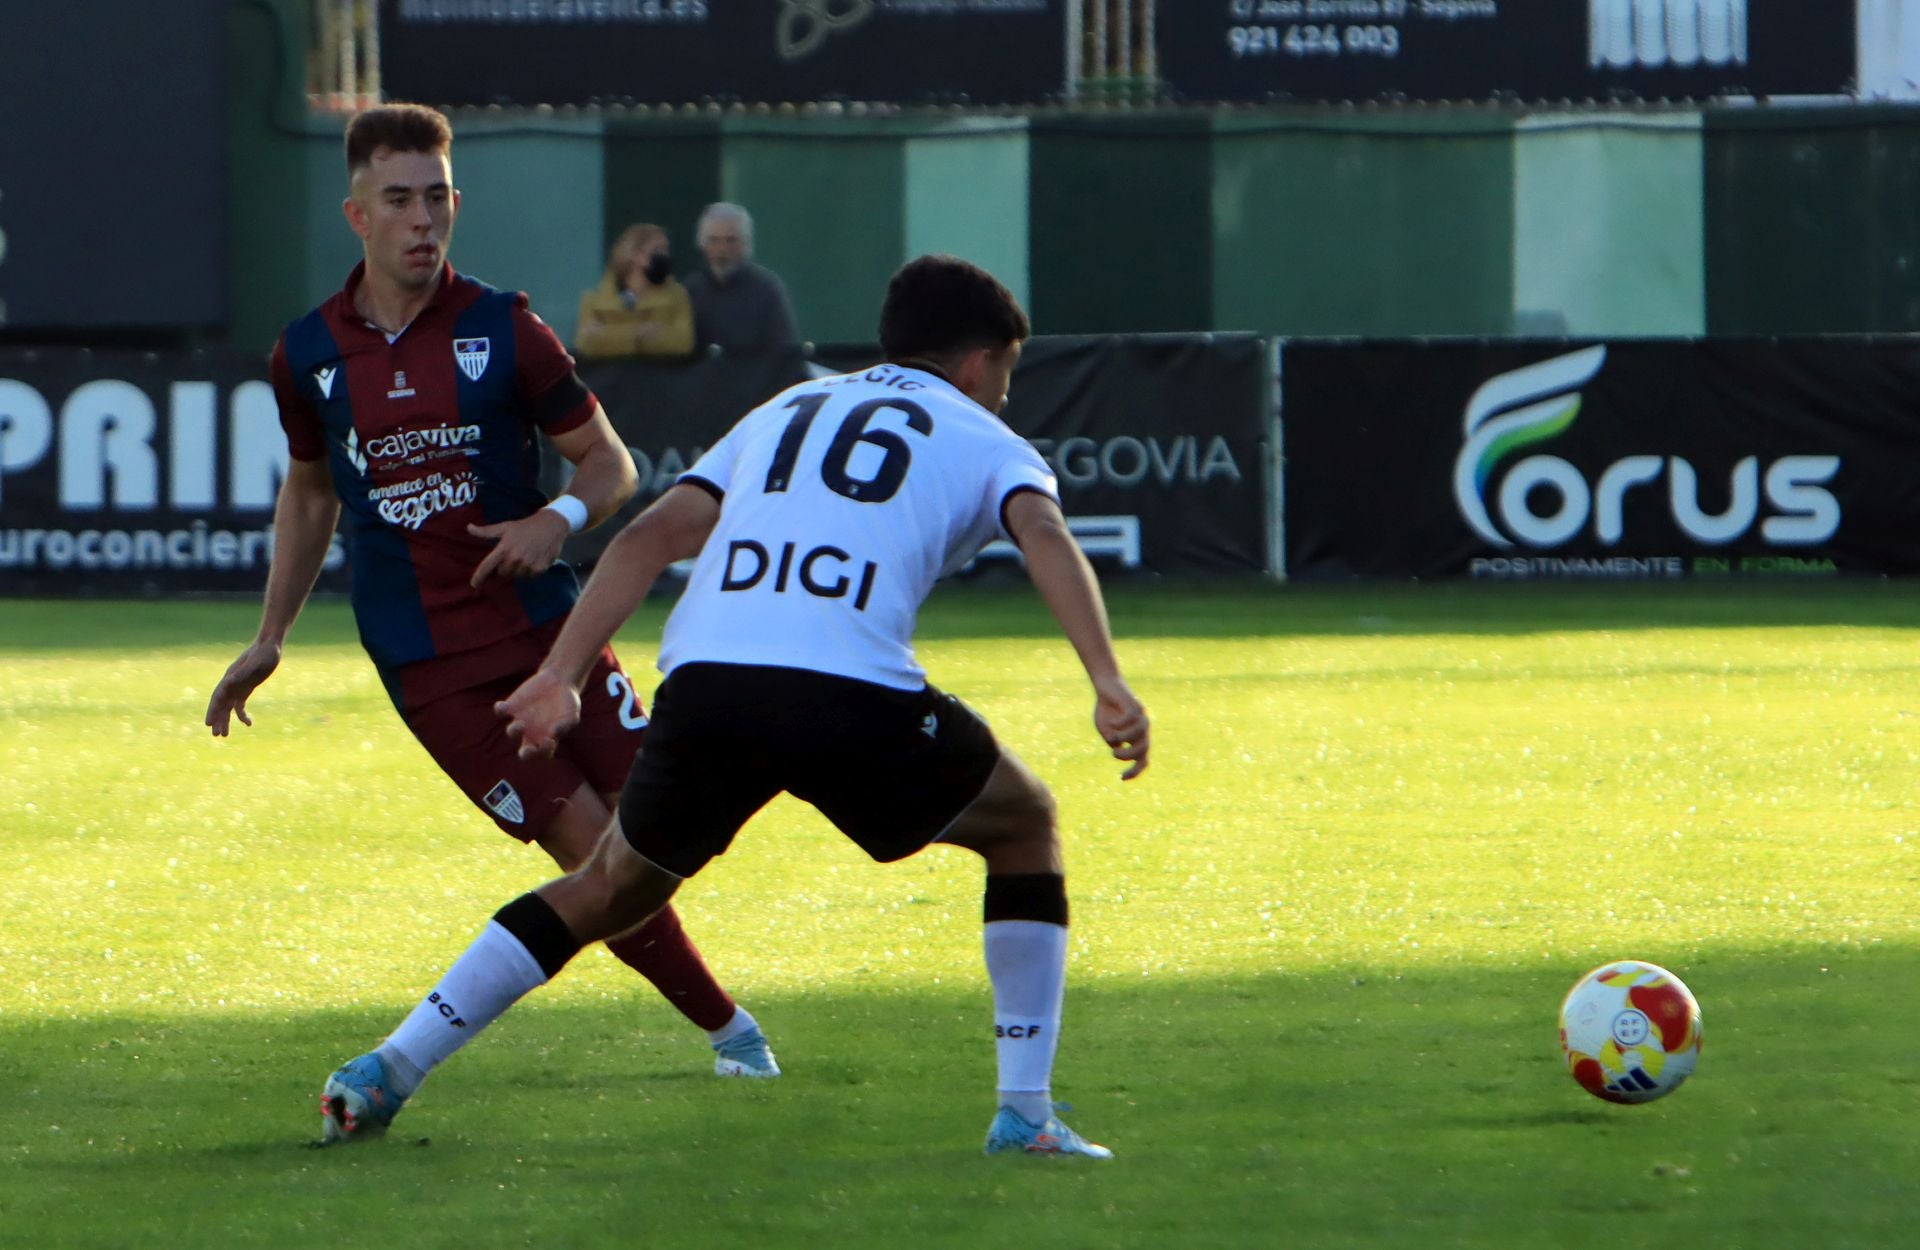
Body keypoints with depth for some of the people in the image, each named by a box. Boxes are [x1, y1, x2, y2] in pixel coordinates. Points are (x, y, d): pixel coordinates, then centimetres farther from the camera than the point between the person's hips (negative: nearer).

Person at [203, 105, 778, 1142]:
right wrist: (269, 639, 19)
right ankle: (726, 1028, 5)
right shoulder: (308, 355, 3)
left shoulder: (501, 329, -2)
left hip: (545, 626, 1)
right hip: (427, 666, -1)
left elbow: (609, 462, 3)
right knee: (592, 847, -9)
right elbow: (309, 492, 20)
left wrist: (556, 520, -19)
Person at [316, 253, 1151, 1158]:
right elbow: (1045, 538, -2)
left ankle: (387, 1069, 19)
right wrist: (1108, 685, -14)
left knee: (609, 889, 26)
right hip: (851, 691, -4)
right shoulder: (983, 440, 20)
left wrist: (559, 676, 17)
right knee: (1024, 826, 22)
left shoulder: (787, 412, 32)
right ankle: (1025, 1110, 14)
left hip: (704, 678, 4)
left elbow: (651, 537, 21)